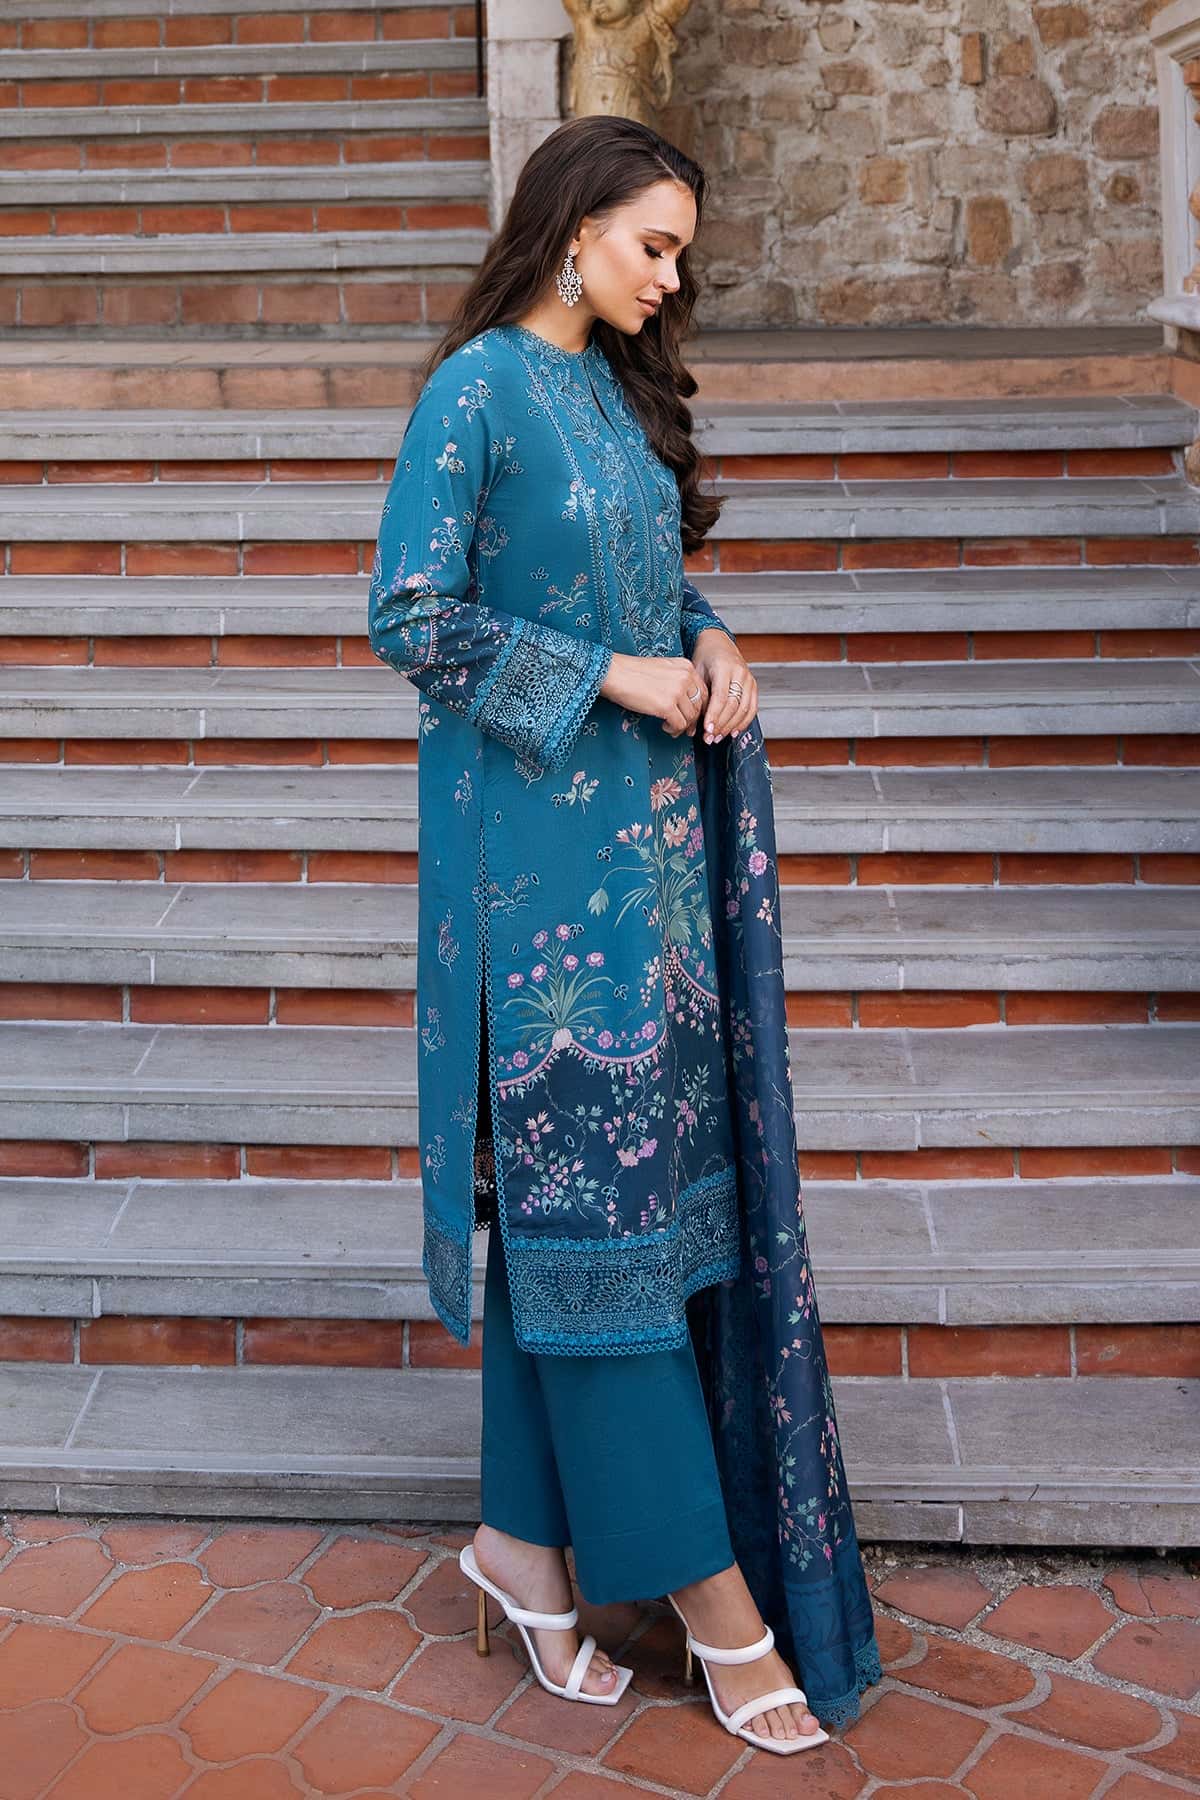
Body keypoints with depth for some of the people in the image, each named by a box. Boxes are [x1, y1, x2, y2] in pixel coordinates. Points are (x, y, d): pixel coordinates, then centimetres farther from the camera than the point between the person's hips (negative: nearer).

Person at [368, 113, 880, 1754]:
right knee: (591, 1172, -2)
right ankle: (704, 1582, 7)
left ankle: (529, 1530, 22)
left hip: (648, 823, 8)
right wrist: (617, 675, -13)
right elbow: (412, 616, -13)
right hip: (542, 836, -8)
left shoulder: (619, 387, 15)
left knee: (585, 1179, 9)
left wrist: (711, 647, 1)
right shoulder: (478, 387, -8)